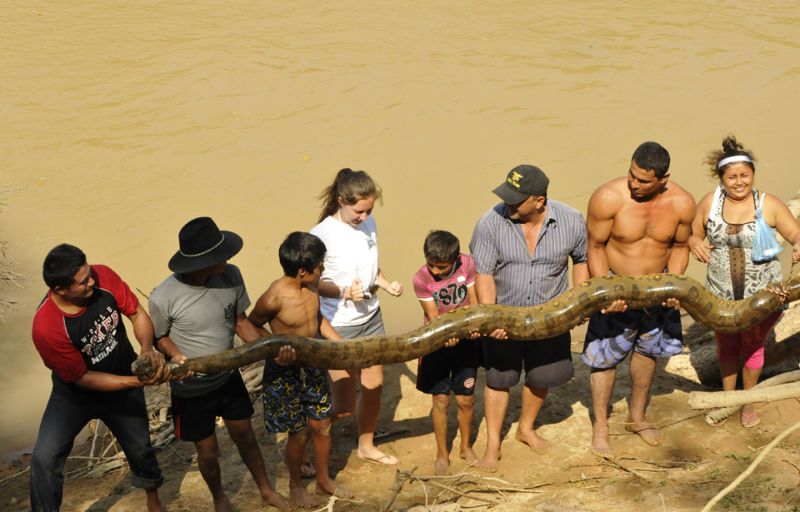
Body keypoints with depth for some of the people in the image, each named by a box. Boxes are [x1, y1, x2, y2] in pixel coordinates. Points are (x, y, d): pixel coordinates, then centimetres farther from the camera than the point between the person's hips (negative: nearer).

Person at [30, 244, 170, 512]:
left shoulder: (102, 276, -27)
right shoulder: (46, 328, -35)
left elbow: (137, 313, -13)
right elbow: (83, 378, -25)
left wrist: (148, 349, -33)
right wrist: (138, 381, -32)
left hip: (124, 383, 3)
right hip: (75, 393, -3)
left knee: (140, 448, 20)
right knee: (44, 459, -19)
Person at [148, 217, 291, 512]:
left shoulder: (230, 276, -20)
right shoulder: (164, 298, -30)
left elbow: (241, 322, -5)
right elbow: (159, 337, -9)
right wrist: (175, 354, -29)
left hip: (228, 377, 3)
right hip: (191, 388, -3)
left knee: (244, 435, 22)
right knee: (208, 451, 15)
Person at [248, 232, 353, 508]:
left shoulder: (310, 286, -8)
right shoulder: (274, 298, -28)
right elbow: (250, 327, -11)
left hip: (314, 366, 6)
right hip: (285, 372, -6)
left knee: (322, 425, 17)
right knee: (299, 433, 9)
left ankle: (323, 479, 39)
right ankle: (295, 484, 35)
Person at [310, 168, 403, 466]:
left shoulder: (368, 223, -2)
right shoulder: (323, 234, -21)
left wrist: (387, 285, -7)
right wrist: (344, 291, -30)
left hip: (371, 318, 7)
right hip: (338, 327, -6)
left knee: (374, 386, 18)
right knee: (343, 407, -1)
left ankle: (367, 446, 41)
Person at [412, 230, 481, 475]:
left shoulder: (468, 265, -14)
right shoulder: (421, 279, -20)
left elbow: (474, 302, -11)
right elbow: (433, 317, -18)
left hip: (465, 341, 2)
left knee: (465, 399, 9)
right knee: (441, 399, 1)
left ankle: (466, 447, 32)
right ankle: (442, 454, 20)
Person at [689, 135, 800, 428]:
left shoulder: (769, 205, -13)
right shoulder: (709, 203, -7)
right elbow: (694, 233, 5)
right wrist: (695, 243, -18)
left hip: (763, 294, -2)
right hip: (721, 294, 2)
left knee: (752, 346, 16)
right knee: (726, 346, 19)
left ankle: (748, 402, 39)